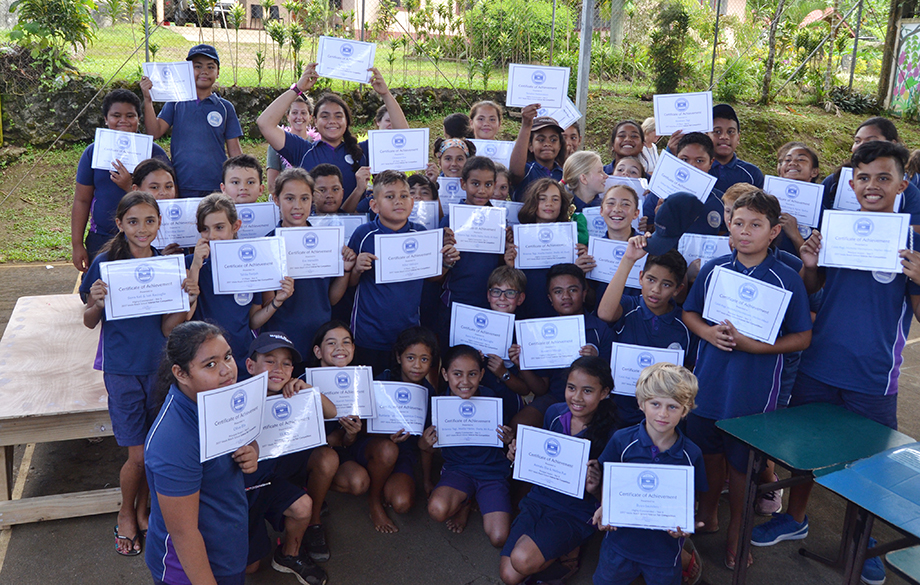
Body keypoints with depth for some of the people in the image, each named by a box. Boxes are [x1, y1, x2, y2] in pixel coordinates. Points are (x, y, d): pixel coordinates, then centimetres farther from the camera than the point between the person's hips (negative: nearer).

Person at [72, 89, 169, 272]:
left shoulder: (154, 153, 1)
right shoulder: (93, 152, 6)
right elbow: (82, 200, 9)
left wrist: (130, 187, -18)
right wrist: (77, 244, 6)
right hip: (101, 241, 2)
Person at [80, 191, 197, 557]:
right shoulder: (105, 263, -8)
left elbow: (168, 328, -2)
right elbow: (90, 322, 0)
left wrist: (186, 300, -18)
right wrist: (97, 302, -21)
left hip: (158, 366, 3)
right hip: (122, 370, -3)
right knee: (139, 455, 0)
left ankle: (143, 509, 35)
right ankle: (126, 514, 28)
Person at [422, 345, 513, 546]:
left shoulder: (492, 399, -13)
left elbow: (502, 437, -2)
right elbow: (429, 447, 0)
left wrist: (508, 440, -26)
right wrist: (425, 443, -24)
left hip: (493, 470, 0)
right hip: (457, 467, 1)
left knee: (499, 539, -14)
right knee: (437, 510, -31)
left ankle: (480, 502, 19)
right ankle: (463, 503, 8)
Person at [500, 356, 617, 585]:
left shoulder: (609, 434, -17)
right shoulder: (554, 414, -4)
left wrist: (594, 487, -32)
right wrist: (520, 454, -7)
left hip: (576, 513, -4)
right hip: (540, 499, 5)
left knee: (522, 560, -26)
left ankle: (566, 557, 5)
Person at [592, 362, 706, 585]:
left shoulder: (691, 454, -9)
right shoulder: (622, 441, -9)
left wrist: (684, 525, -18)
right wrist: (604, 508, -17)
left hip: (665, 548, 0)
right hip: (621, 539, 1)